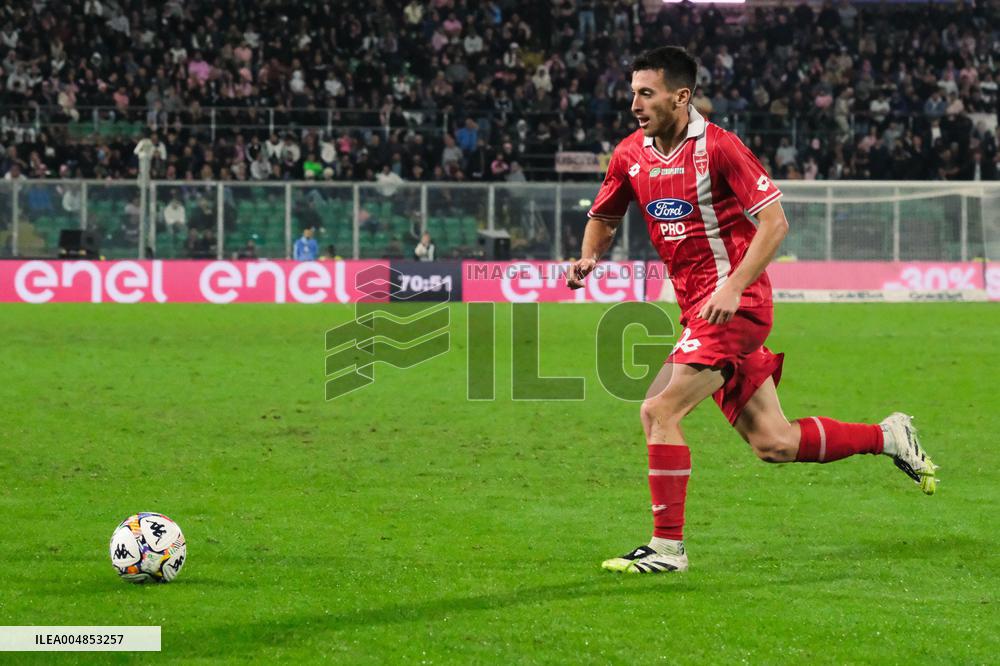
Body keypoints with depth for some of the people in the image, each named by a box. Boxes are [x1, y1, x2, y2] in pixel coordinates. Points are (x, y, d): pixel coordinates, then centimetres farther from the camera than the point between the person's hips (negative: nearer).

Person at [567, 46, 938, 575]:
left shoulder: (717, 146, -13)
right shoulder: (630, 154, 7)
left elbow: (774, 222, -15)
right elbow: (604, 218, 21)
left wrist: (732, 288, -24)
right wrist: (590, 256, -1)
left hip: (734, 304, -7)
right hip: (700, 308, 7)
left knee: (659, 410, -17)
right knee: (772, 443, 7)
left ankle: (667, 546, -8)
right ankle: (889, 437, 26)